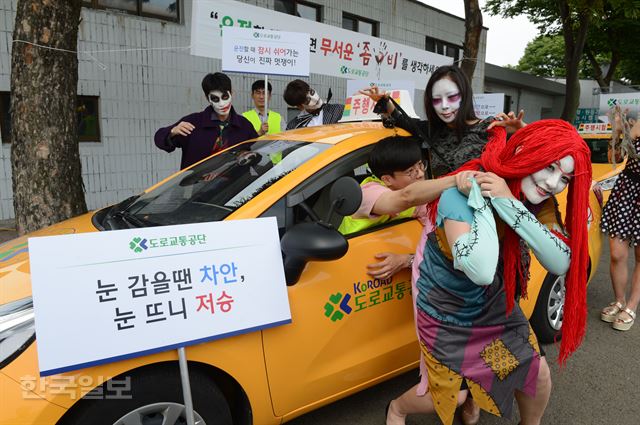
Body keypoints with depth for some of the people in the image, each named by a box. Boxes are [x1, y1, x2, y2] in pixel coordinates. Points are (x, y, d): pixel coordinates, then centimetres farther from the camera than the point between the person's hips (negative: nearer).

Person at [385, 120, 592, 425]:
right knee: (454, 395, 8)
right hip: (447, 316, -5)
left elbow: (561, 263, -28)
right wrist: (483, 199, -39)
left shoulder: (539, 202, -12)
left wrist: (510, 204, -36)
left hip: (496, 308, 5)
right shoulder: (462, 192, -32)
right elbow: (481, 271, -45)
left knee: (537, 373, 10)